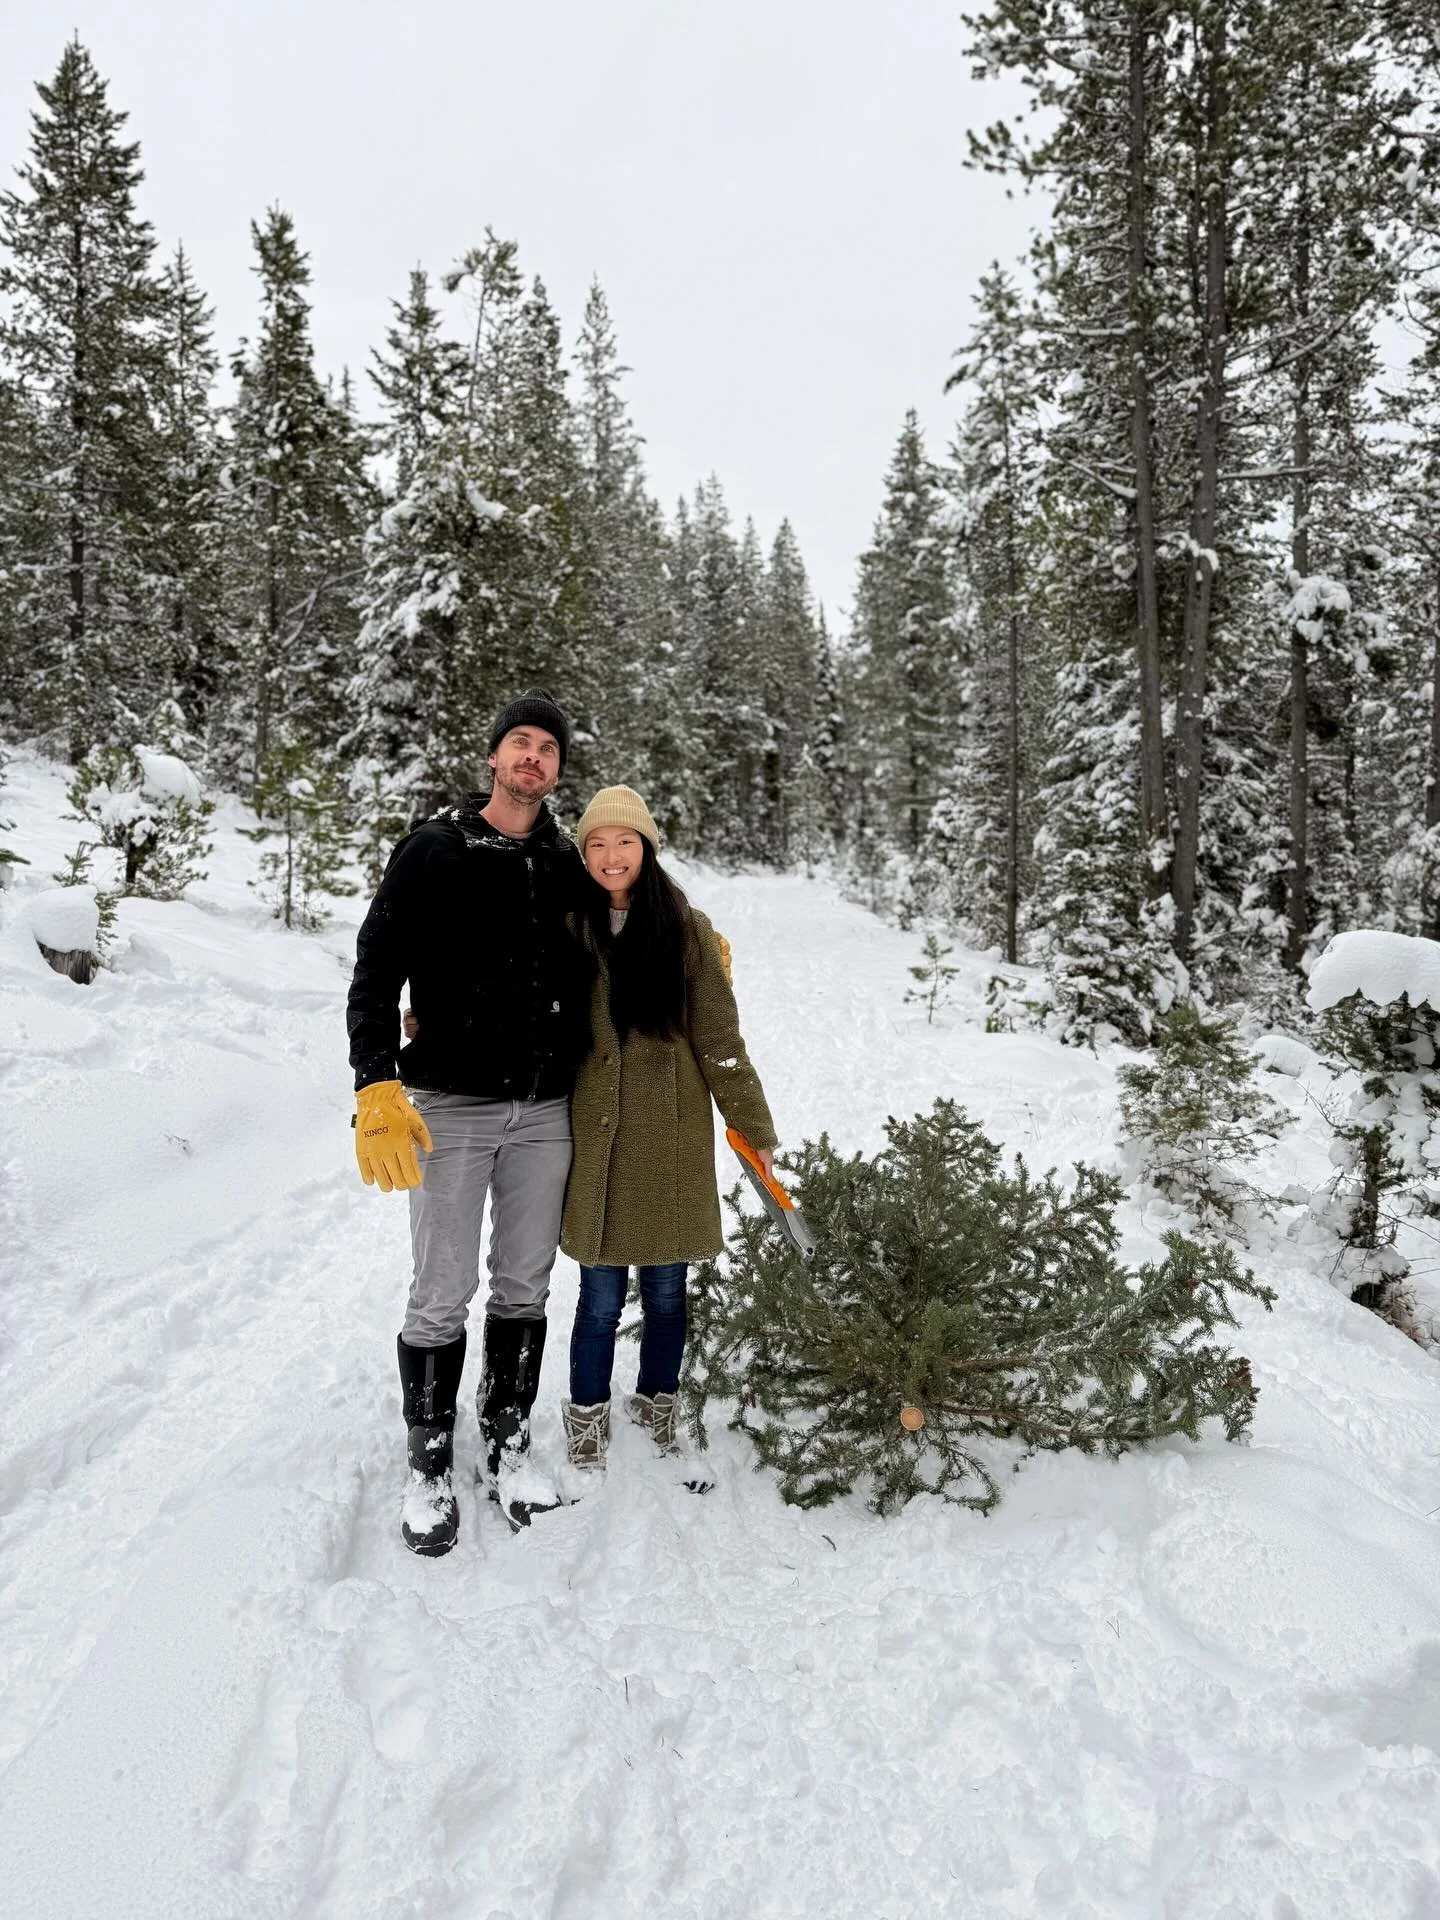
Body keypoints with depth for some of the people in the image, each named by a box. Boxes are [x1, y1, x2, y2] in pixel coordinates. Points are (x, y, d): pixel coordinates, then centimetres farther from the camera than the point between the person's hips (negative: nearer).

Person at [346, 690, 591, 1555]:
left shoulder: (569, 865, 8)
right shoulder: (434, 853, -3)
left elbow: (597, 967, 21)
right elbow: (376, 972, -5)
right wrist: (378, 1086, -16)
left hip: (546, 1112, 4)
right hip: (451, 1108, -3)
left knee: (524, 1290, 12)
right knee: (443, 1297, 2)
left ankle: (506, 1452, 29)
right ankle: (430, 1467, 21)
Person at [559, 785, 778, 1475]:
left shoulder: (686, 930, -2)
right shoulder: (570, 928, 1)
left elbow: (719, 1038, 0)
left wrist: (753, 1127, 1)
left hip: (671, 1137, 0)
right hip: (595, 1138, 0)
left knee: (666, 1289, 11)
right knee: (601, 1296, 4)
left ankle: (657, 1408, 34)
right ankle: (587, 1424, 26)